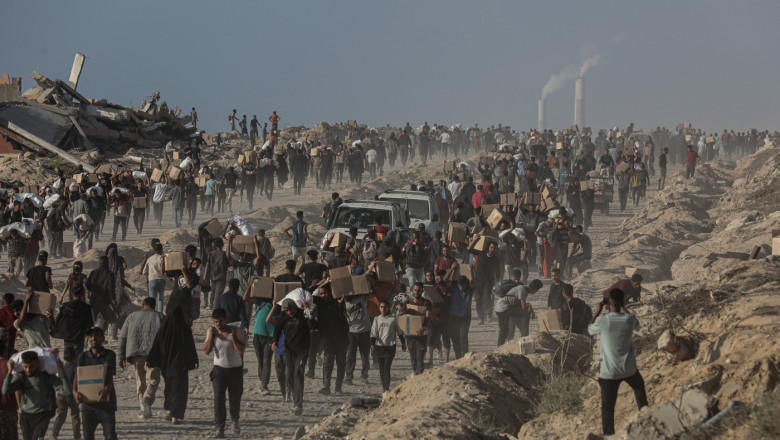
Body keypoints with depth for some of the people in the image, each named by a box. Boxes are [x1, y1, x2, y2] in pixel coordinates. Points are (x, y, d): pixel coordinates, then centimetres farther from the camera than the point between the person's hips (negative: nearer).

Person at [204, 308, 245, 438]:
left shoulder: (235, 331, -8)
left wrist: (232, 336, -22)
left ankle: (235, 421, 36)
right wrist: (211, 335, -16)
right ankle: (219, 428, -12)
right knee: (218, 398, -11)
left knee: (235, 398, 9)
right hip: (219, 369, 0)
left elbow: (241, 350, -16)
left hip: (235, 369, 0)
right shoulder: (211, 331, -2)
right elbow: (207, 351, -8)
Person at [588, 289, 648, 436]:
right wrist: (623, 308, 18)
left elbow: (590, 330, 6)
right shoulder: (629, 319, -10)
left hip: (609, 372, -3)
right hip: (629, 368, 3)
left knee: (608, 406, 3)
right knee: (639, 386, 34)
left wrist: (597, 312, 14)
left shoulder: (603, 321, -17)